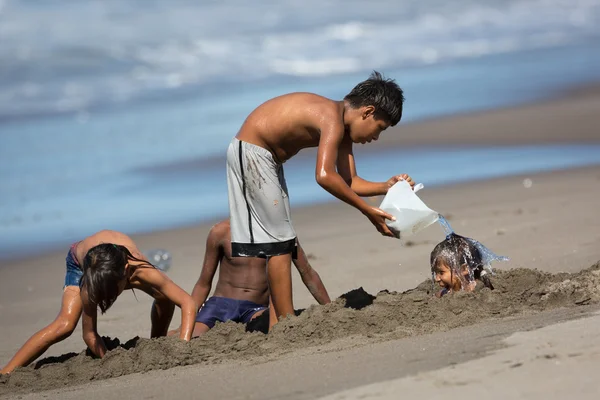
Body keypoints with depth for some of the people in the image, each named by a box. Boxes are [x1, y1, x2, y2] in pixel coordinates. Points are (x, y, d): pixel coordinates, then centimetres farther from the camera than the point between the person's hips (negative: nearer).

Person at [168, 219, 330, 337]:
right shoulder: (221, 232, 2)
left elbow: (308, 275, 11)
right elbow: (203, 284, 8)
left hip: (257, 309, 0)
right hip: (220, 304, 0)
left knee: (277, 324, -37)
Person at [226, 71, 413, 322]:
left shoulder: (342, 125, 6)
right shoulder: (333, 119, -23)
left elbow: (349, 183, 6)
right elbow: (324, 176, -37)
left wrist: (386, 187, -9)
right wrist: (368, 211, -33)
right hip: (250, 153, -10)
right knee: (280, 244, -8)